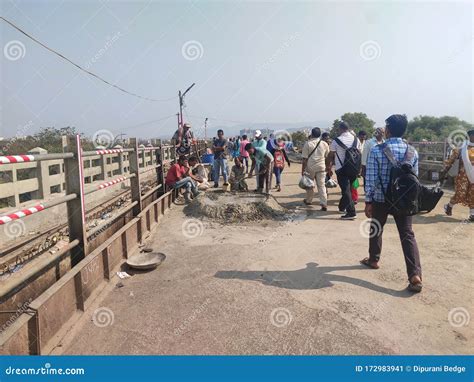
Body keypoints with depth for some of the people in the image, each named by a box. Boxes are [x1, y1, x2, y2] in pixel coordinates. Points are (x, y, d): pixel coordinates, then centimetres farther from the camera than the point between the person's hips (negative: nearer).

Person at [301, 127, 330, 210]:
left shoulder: (308, 144, -6)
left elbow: (305, 159, -7)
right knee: (321, 185, 3)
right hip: (321, 167, 2)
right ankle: (324, 204, -4)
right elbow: (327, 157, 12)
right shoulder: (325, 144, 3)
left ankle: (308, 200, 31)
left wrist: (303, 170, -3)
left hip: (310, 167, -2)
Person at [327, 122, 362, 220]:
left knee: (346, 190, -4)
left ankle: (351, 212, -8)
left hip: (341, 169, -5)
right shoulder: (356, 139, 4)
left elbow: (331, 156, -2)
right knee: (347, 189, 18)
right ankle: (342, 207, 31)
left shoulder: (336, 141, -8)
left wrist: (329, 167, 11)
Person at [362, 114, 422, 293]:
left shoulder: (376, 150, -12)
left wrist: (368, 201, -4)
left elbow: (371, 179, -12)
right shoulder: (412, 151, -1)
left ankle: (373, 259, 37)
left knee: (376, 229, 19)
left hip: (380, 198, -2)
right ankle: (415, 275, -7)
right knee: (407, 234, 2)